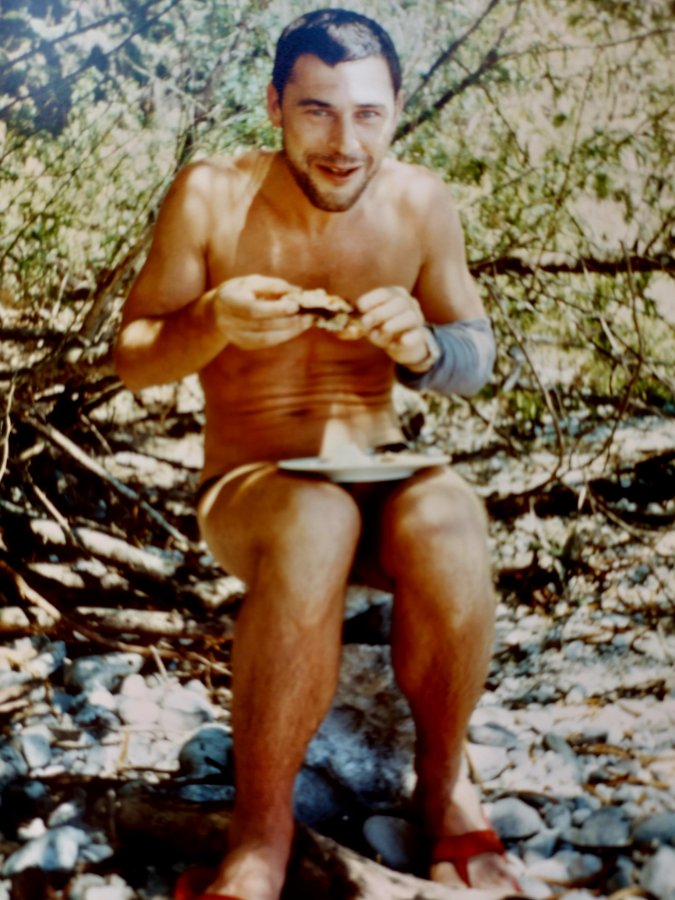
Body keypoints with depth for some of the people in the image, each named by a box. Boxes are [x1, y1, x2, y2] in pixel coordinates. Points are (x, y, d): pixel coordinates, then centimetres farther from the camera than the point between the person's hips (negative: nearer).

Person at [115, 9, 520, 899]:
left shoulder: (420, 202, -1)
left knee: (448, 530, -34)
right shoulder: (211, 197, -7)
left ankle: (444, 783, -6)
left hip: (381, 474, 2)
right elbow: (130, 355, -2)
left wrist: (422, 345, -16)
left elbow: (478, 356, 9)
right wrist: (216, 322, -24)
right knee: (314, 527, -39)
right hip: (250, 483, -2)